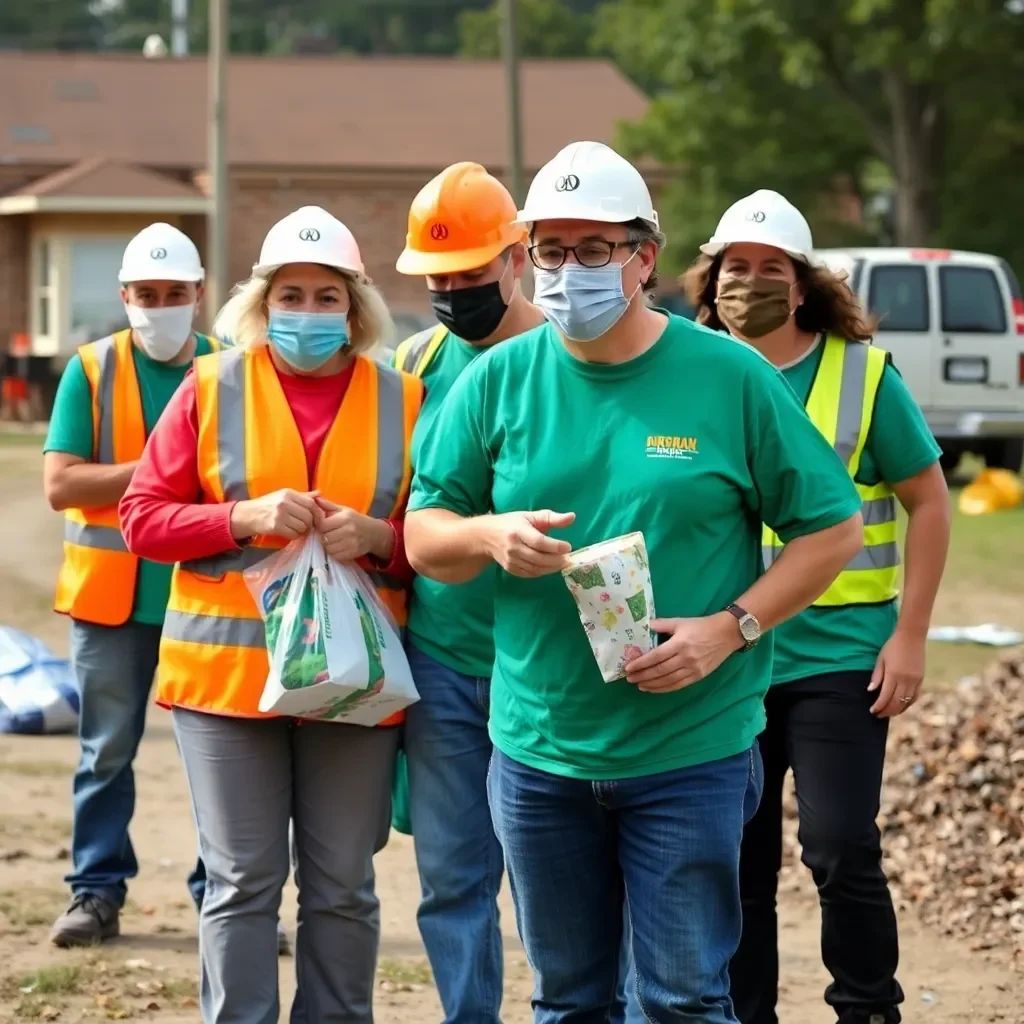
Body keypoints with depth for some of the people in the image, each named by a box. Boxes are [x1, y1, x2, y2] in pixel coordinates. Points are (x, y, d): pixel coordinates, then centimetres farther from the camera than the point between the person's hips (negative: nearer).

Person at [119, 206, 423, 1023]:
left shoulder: (402, 400, 5)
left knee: (343, 887, 7)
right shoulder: (212, 387, 3)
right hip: (227, 670, -1)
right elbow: (142, 518, 1)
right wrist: (246, 516, -14)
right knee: (243, 881, 2)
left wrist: (377, 537, -15)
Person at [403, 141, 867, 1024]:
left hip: (690, 756, -3)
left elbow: (834, 527, -1)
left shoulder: (729, 378, -4)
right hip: (538, 751, 3)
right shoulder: (498, 380, 3)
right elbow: (422, 537, 8)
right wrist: (491, 535, -15)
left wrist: (730, 627, -14)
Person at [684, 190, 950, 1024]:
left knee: (840, 850, -8)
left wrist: (910, 636, -7)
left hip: (838, 658, -3)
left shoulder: (862, 373, -4)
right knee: (737, 860, 10)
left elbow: (928, 501, -1)